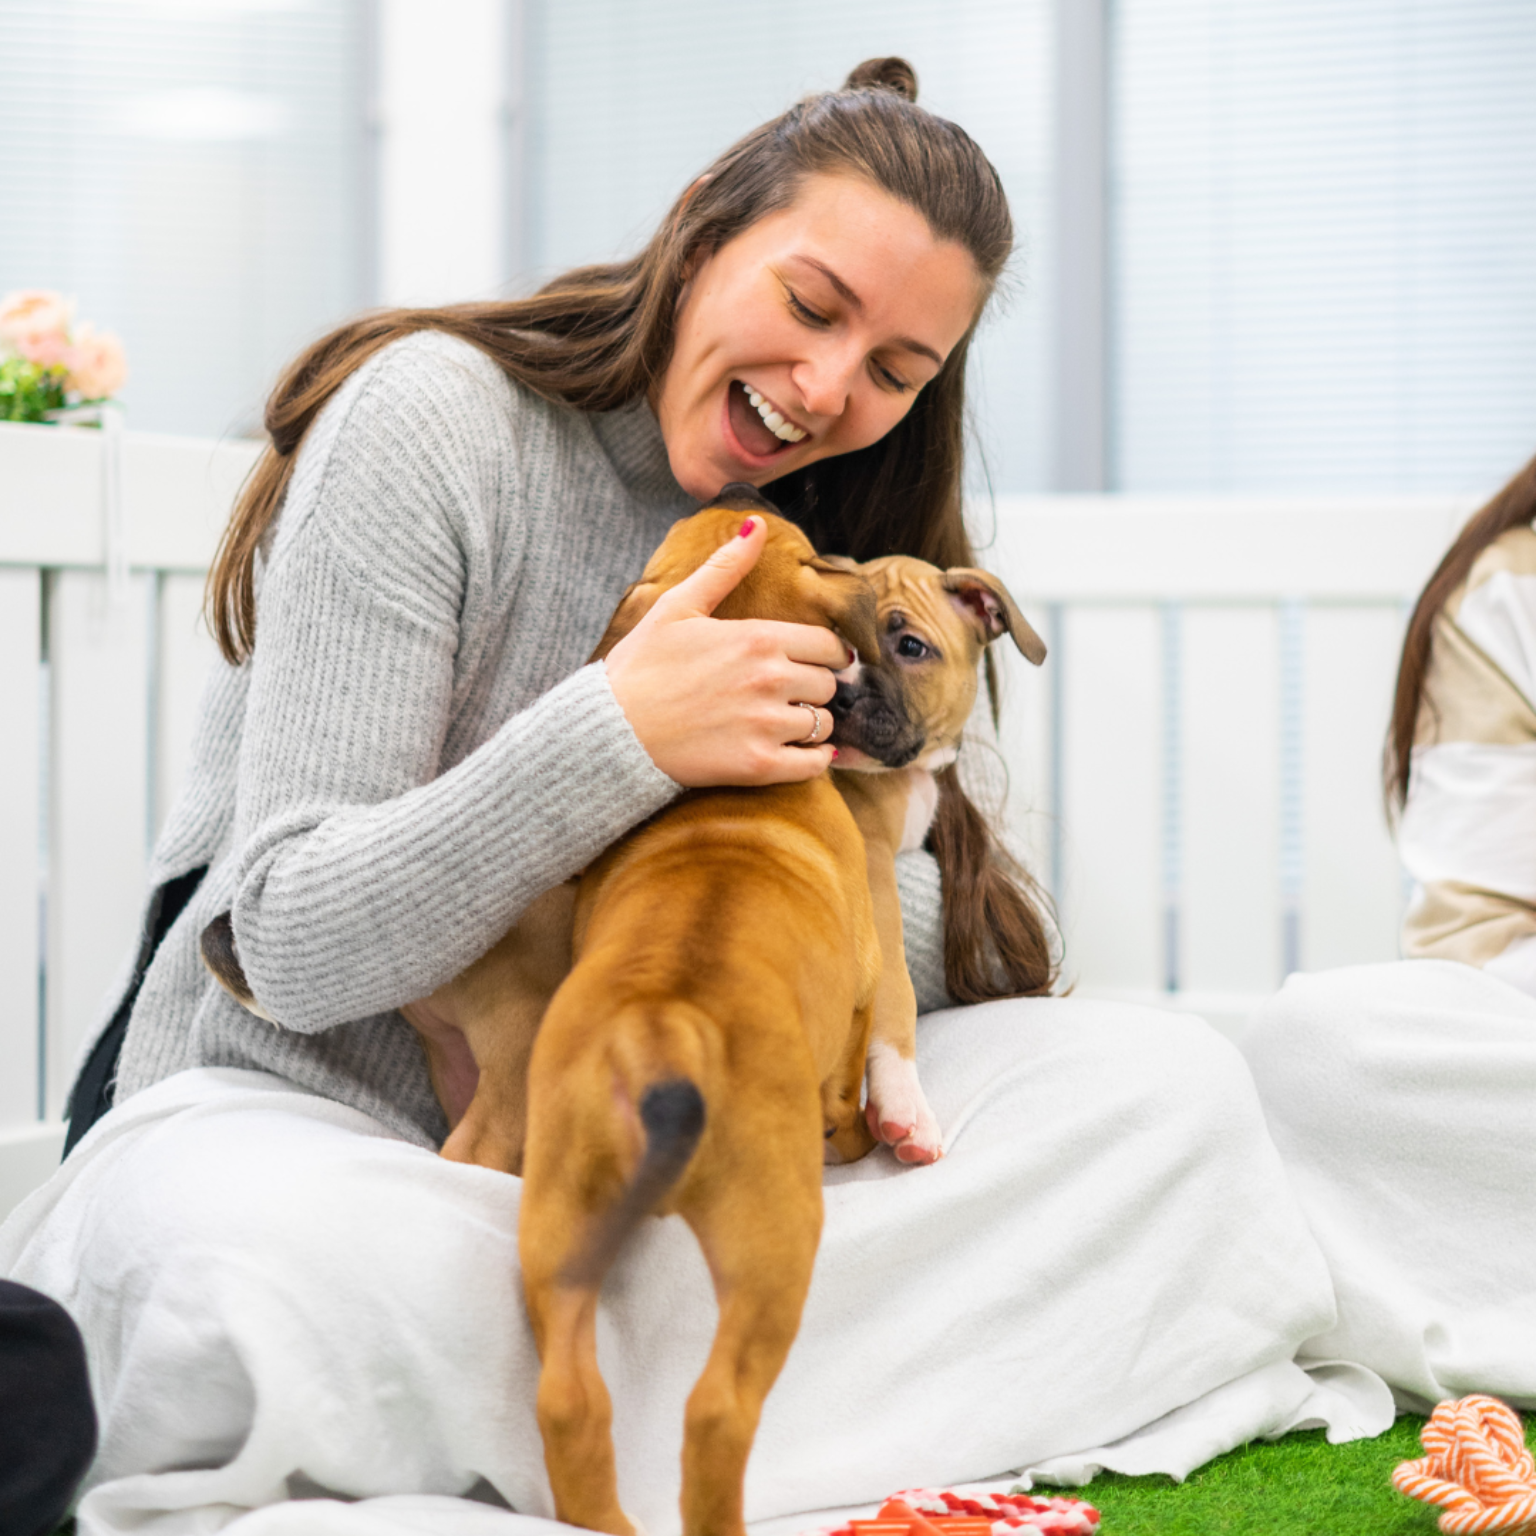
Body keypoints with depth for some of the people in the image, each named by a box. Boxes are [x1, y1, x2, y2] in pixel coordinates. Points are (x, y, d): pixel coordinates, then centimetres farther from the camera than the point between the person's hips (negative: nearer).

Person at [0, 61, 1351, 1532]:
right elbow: (298, 944, -17)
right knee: (328, 1278, -44)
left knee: (1167, 1077, -12)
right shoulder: (437, 416, -11)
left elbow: (949, 953, 5)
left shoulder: (825, 544, 10)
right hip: (293, 1099, -6)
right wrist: (621, 737, -31)